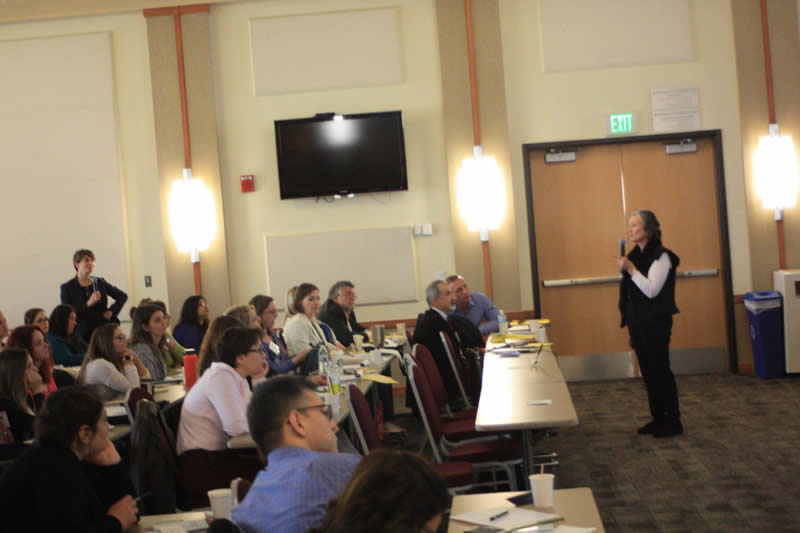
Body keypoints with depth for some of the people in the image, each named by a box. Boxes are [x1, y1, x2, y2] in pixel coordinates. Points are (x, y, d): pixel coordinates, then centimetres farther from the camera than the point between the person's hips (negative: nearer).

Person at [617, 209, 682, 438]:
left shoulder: (660, 256, -12)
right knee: (648, 372, 11)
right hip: (638, 322, 8)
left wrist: (631, 269, -24)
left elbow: (651, 290, -22)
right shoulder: (635, 255, 12)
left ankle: (673, 421, 4)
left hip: (656, 324, -8)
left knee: (660, 371, -4)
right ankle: (658, 418, 19)